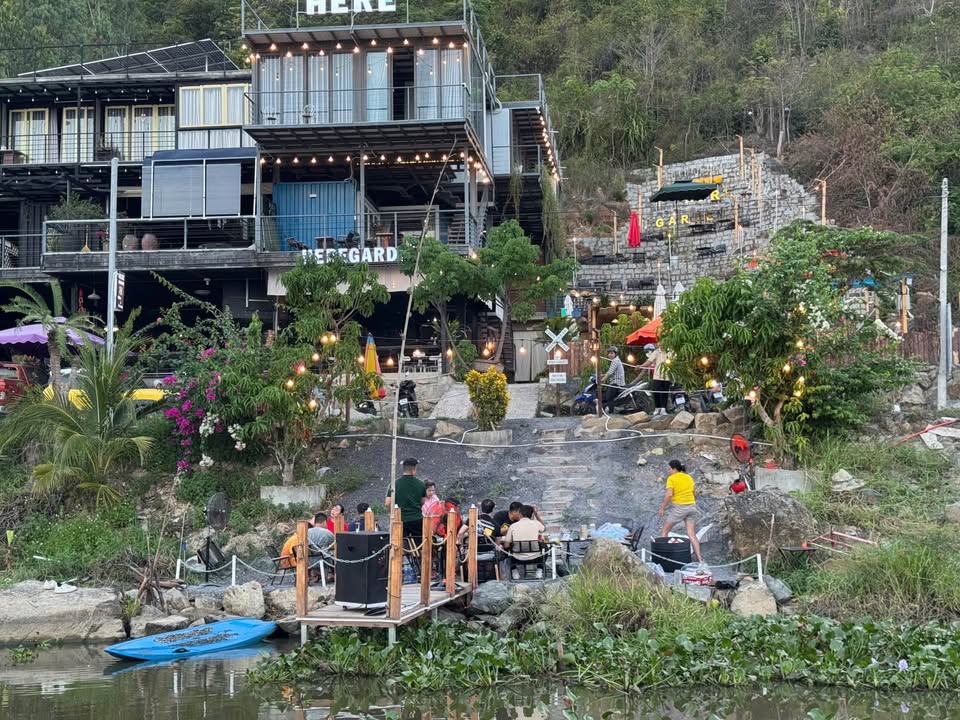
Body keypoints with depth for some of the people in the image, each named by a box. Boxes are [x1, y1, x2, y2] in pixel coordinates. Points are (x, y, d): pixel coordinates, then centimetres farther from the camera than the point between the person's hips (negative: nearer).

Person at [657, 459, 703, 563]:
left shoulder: (671, 478, -7)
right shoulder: (689, 478, 12)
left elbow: (669, 494, -17)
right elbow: (694, 493, 19)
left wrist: (662, 508, -12)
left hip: (678, 507, -6)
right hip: (691, 507, 6)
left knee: (664, 531, 8)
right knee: (692, 534, 5)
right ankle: (700, 559, -3)